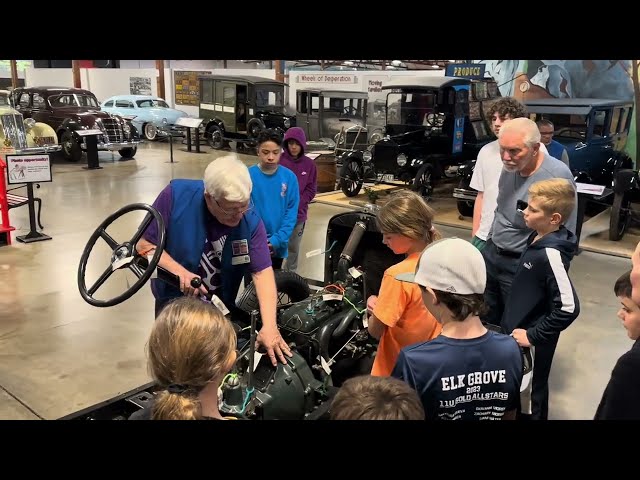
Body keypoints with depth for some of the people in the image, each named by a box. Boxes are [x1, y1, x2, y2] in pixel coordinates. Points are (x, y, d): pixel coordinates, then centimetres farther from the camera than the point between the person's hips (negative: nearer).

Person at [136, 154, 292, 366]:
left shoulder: (250, 220, -21)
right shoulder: (176, 195, -25)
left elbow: (262, 272, -25)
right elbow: (144, 244, -16)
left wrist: (269, 326, -35)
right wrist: (180, 271, -32)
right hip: (174, 301, -1)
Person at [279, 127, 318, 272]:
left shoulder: (309, 164, 0)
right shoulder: (278, 160, -8)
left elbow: (311, 190, 3)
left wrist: (296, 203, -10)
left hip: (298, 213, 3)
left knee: (294, 248, 17)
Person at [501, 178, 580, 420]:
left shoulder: (550, 254, -27)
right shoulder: (538, 238, -1)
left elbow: (569, 307, -28)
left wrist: (534, 336, -20)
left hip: (533, 342, -8)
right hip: (518, 330, 8)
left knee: (530, 397, 12)